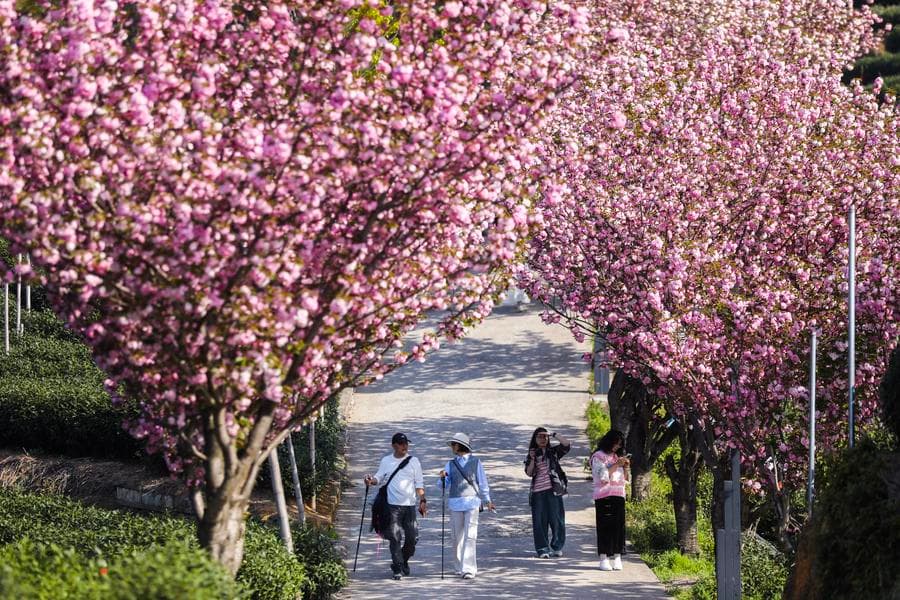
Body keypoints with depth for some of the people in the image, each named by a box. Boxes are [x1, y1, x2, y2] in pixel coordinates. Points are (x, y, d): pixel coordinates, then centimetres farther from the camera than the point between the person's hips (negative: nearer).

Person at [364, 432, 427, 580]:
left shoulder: (413, 461, 8)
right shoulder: (386, 461, 9)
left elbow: (419, 484, 8)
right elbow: (379, 478, 10)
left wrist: (422, 500, -2)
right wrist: (371, 480, -13)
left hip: (410, 504, 1)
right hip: (392, 505, -1)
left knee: (412, 537, 1)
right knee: (395, 537, -7)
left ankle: (403, 562, 25)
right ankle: (398, 568, -4)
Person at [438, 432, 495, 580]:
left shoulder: (475, 462, 7)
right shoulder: (450, 464, 13)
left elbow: (482, 482, 12)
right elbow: (445, 486, 9)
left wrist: (487, 500, 13)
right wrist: (443, 478, -12)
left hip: (472, 502, -3)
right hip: (455, 503, 3)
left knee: (470, 536, -12)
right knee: (457, 536, 5)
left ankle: (469, 569, -18)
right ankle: (460, 566, 17)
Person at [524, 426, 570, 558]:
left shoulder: (553, 451, 7)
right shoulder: (531, 454, 12)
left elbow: (567, 445, -10)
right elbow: (529, 473, 4)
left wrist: (554, 435, -13)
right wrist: (532, 460, -10)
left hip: (553, 489, -2)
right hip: (538, 491, 2)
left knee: (556, 519, -1)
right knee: (539, 521, -2)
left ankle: (557, 547, 11)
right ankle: (542, 549, 2)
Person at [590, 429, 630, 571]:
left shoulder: (617, 457, 20)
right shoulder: (598, 456, 1)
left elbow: (625, 479, 21)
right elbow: (602, 476, -10)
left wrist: (625, 467, 4)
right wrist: (616, 465, -10)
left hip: (618, 495, 6)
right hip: (603, 495, -6)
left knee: (618, 526, -1)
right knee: (605, 526, -8)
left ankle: (617, 558, -1)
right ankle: (603, 559, -7)